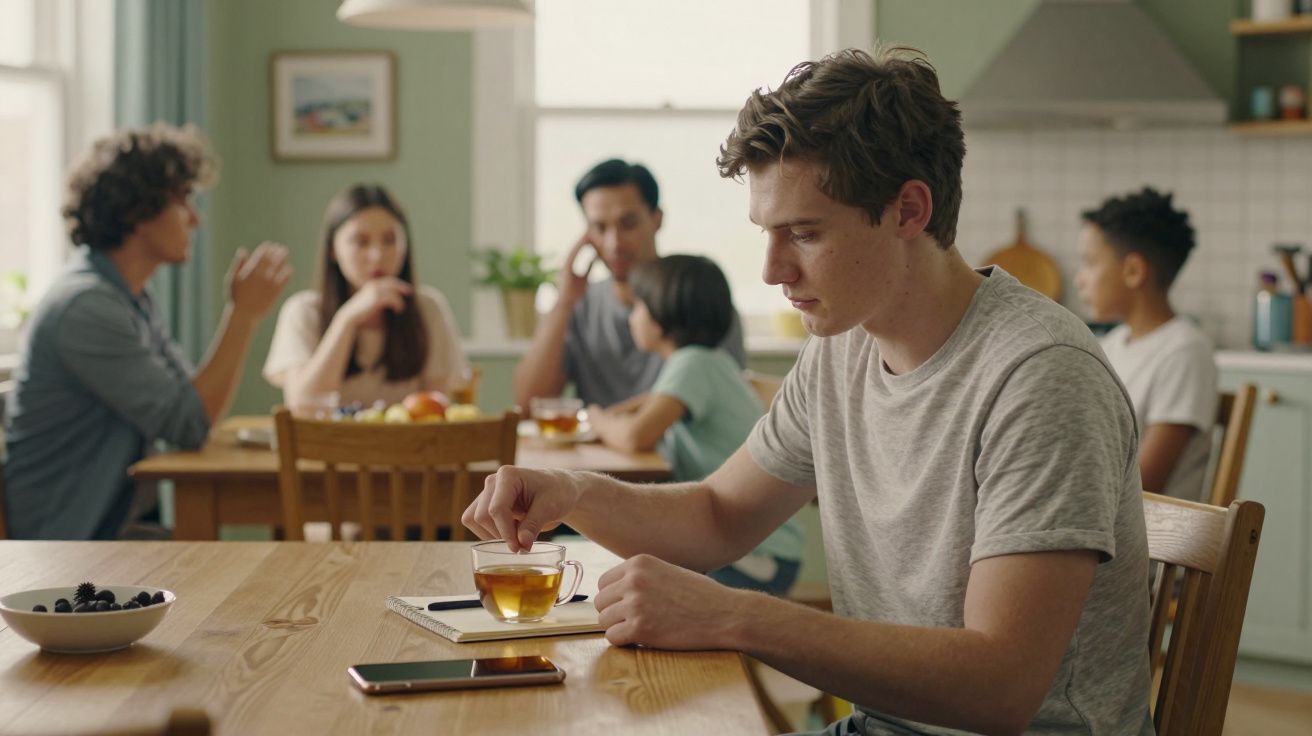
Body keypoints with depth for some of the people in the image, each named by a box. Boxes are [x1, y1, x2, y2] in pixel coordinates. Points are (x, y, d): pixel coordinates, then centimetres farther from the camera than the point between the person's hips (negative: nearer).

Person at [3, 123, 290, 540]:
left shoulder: (132, 300, 13)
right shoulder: (88, 306, -18)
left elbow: (196, 399, 9)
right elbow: (191, 425, -20)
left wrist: (243, 312, 1)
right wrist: (244, 313, -16)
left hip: (113, 527, 9)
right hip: (68, 542, -9)